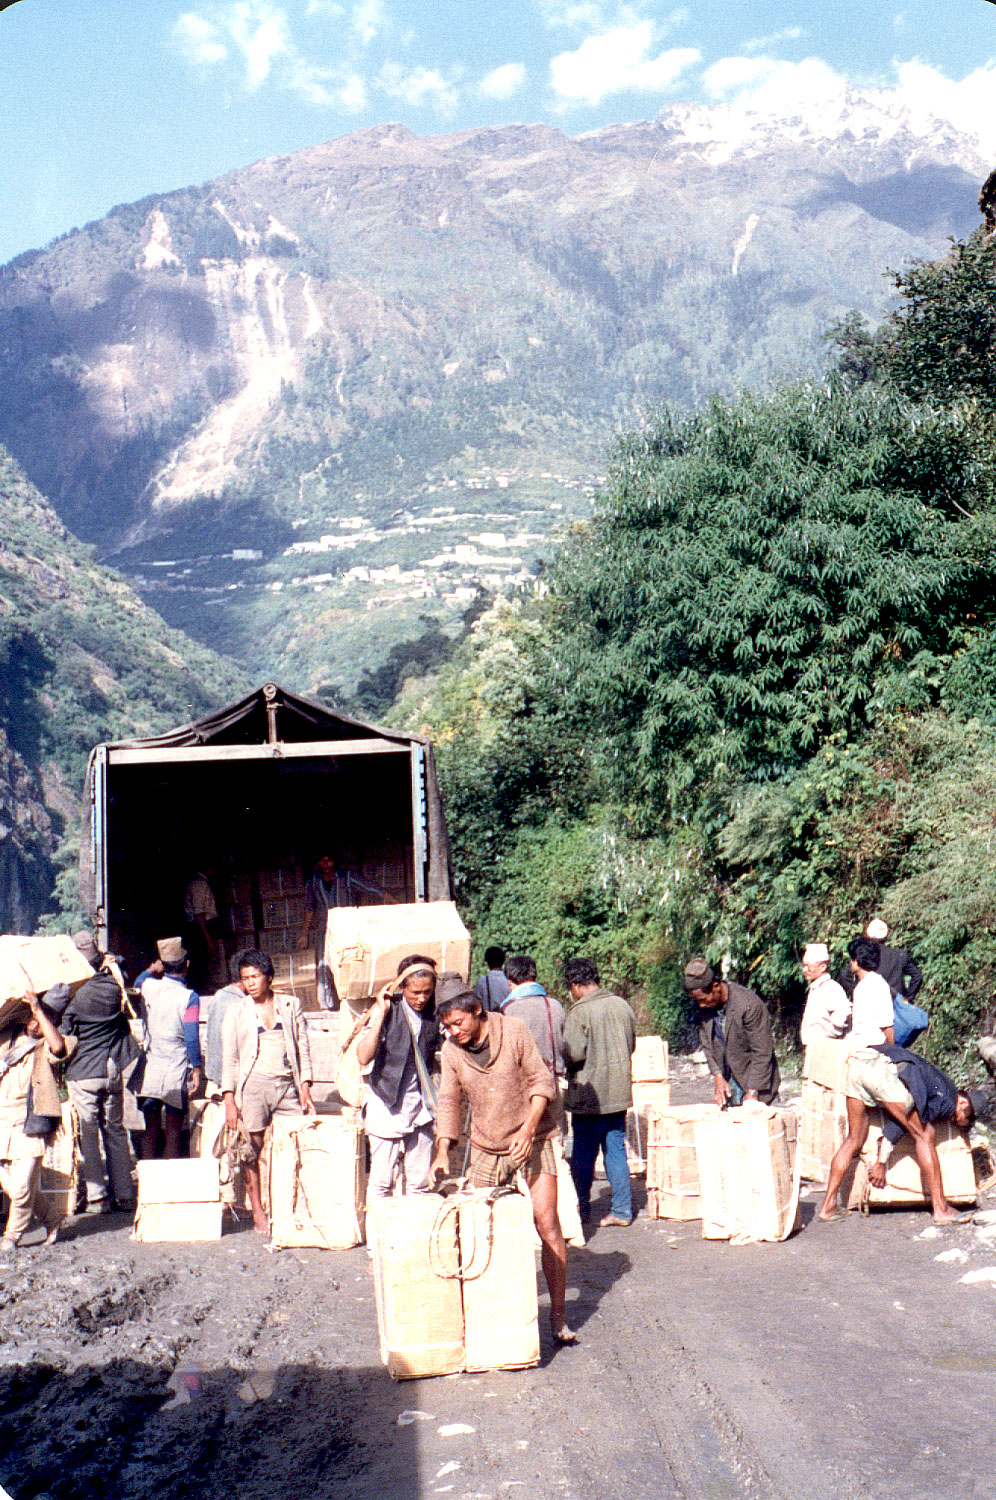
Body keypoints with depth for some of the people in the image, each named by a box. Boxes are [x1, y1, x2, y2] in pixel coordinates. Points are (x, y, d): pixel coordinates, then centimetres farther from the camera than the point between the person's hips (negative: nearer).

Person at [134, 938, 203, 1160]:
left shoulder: (149, 987, 0)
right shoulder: (189, 997, -11)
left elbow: (137, 982, 27)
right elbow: (192, 1037, -13)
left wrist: (152, 968, 31)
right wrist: (196, 1069, -7)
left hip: (148, 1072, 3)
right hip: (176, 1075, -3)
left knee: (150, 1131, 9)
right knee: (173, 1133, 5)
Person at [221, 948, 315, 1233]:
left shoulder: (291, 1005, 10)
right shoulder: (236, 1010, 7)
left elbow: (303, 1048, 12)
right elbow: (229, 1057, 5)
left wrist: (305, 1087, 3)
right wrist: (229, 1099, -3)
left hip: (288, 1085, 1)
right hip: (253, 1084, -1)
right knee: (252, 1151, 0)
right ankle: (257, 1213, 9)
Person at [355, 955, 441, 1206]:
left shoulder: (433, 1013, 3)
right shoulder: (388, 1010, -9)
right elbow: (363, 1057, -19)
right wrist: (381, 1013, -21)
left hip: (421, 1103, 4)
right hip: (387, 1103, -4)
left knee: (419, 1181, 7)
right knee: (381, 1180, -1)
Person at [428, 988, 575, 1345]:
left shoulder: (514, 1032, -11)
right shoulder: (451, 1050, -2)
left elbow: (542, 1081, -7)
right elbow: (449, 1102, 5)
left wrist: (529, 1128, -19)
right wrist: (442, 1152, -7)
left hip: (531, 1141, -3)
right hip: (486, 1150, 3)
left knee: (547, 1225, -9)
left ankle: (558, 1315, -1)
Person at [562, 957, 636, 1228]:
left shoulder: (580, 1011, -16)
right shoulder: (622, 1005, 3)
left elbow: (574, 1053, -21)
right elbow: (631, 1045, 12)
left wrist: (560, 1057, 1)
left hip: (588, 1093, -6)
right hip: (618, 1092, 6)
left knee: (583, 1155, 7)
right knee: (616, 1152, 11)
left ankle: (582, 1208, 16)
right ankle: (621, 1211, 11)